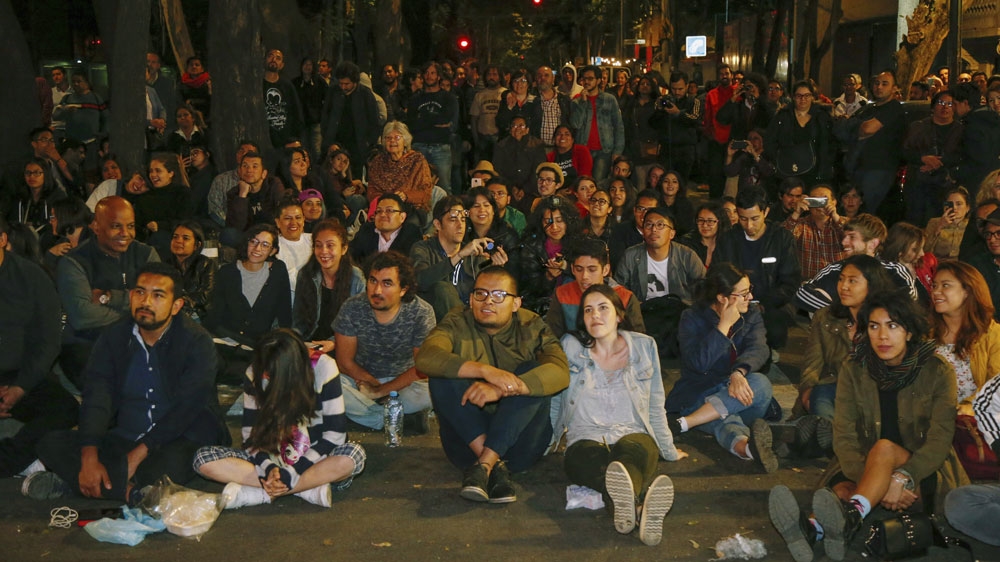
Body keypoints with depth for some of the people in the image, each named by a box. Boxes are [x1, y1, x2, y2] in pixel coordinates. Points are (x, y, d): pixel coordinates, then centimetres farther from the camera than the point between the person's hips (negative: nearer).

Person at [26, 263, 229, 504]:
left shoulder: (197, 342, -9)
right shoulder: (113, 337, 4)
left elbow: (186, 408, -17)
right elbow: (96, 397, -7)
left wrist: (136, 456, -23)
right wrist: (89, 460, -21)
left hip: (178, 441, -4)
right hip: (122, 439, 5)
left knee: (173, 463, -39)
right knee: (51, 444, -16)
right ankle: (133, 493, -28)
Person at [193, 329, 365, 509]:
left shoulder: (323, 368, -16)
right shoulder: (255, 374, -6)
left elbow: (335, 434, -16)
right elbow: (250, 433, -3)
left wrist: (290, 475, -23)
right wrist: (270, 468, -22)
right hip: (272, 459, 3)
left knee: (354, 455, -36)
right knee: (204, 458, -19)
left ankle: (259, 493, -26)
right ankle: (308, 489, -23)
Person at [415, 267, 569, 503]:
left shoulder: (532, 327, 0)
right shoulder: (457, 323, 0)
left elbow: (560, 371, -20)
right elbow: (425, 357, -22)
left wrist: (501, 390, -36)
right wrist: (485, 370, -37)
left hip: (517, 444, 0)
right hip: (468, 439, 0)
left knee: (535, 375, -22)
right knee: (443, 375, -20)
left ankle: (484, 465, -30)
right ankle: (496, 466, -29)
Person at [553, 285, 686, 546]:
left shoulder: (644, 346, 14)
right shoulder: (570, 346, 12)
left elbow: (655, 406, 20)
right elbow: (553, 399, 14)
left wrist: (668, 450, 23)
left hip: (634, 437, 1)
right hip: (586, 438, -1)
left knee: (633, 449, -39)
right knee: (589, 457, -40)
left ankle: (627, 498, -71)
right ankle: (640, 502, -68)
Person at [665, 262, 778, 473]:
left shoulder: (752, 314, 9)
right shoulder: (692, 319, -2)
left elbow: (757, 349, -12)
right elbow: (699, 363, -18)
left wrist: (739, 373, -35)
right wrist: (724, 325, -18)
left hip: (739, 394, 3)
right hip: (699, 396, -3)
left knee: (760, 383, -32)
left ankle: (681, 423, -43)